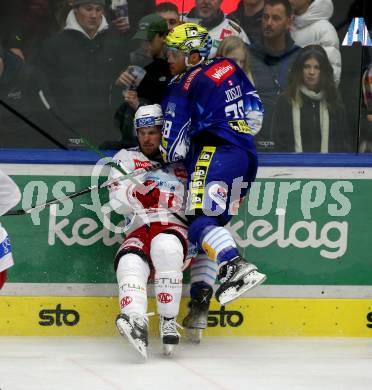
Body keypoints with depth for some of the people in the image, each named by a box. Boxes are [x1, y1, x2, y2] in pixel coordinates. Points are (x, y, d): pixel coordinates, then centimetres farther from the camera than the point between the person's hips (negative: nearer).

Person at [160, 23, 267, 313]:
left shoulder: (183, 87, -3)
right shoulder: (230, 68, 18)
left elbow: (174, 144, 0)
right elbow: (255, 113, 23)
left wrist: (170, 156, 21)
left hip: (215, 154, -9)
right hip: (246, 156, 9)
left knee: (201, 220, -20)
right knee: (213, 221, 12)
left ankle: (236, 268, -44)